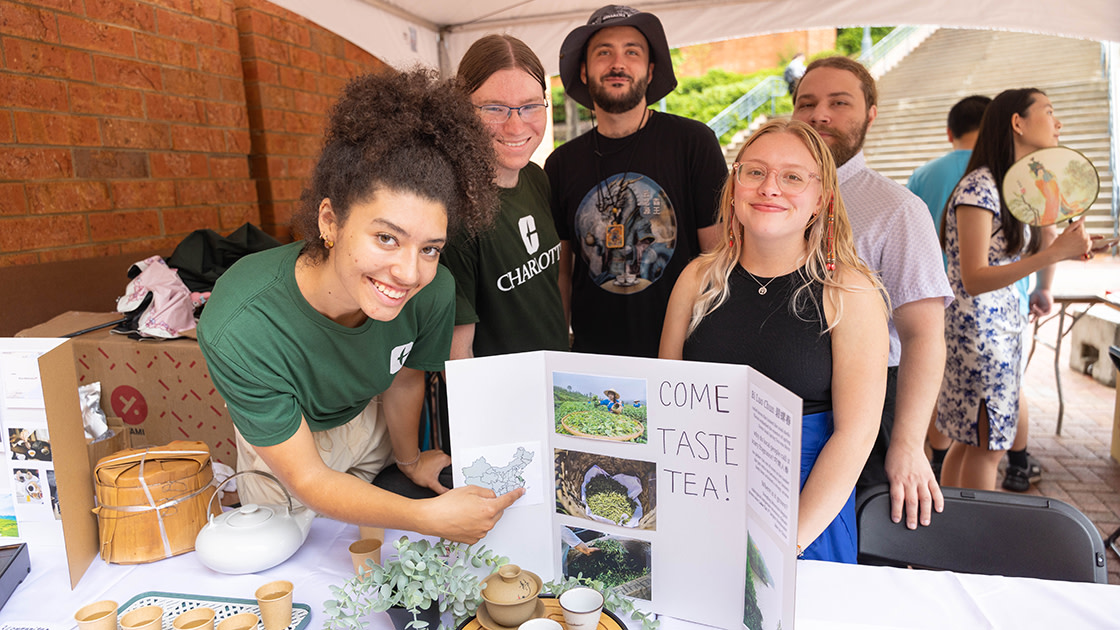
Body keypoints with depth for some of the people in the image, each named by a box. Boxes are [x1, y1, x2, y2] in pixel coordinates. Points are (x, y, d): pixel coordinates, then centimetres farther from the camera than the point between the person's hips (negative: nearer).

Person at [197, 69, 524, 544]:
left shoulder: (433, 292, -33)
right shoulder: (238, 331, -43)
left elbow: (404, 379, -9)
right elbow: (305, 478, -33)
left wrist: (409, 460, 7)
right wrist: (429, 517, -45)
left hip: (368, 423, 3)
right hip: (279, 441, -2)